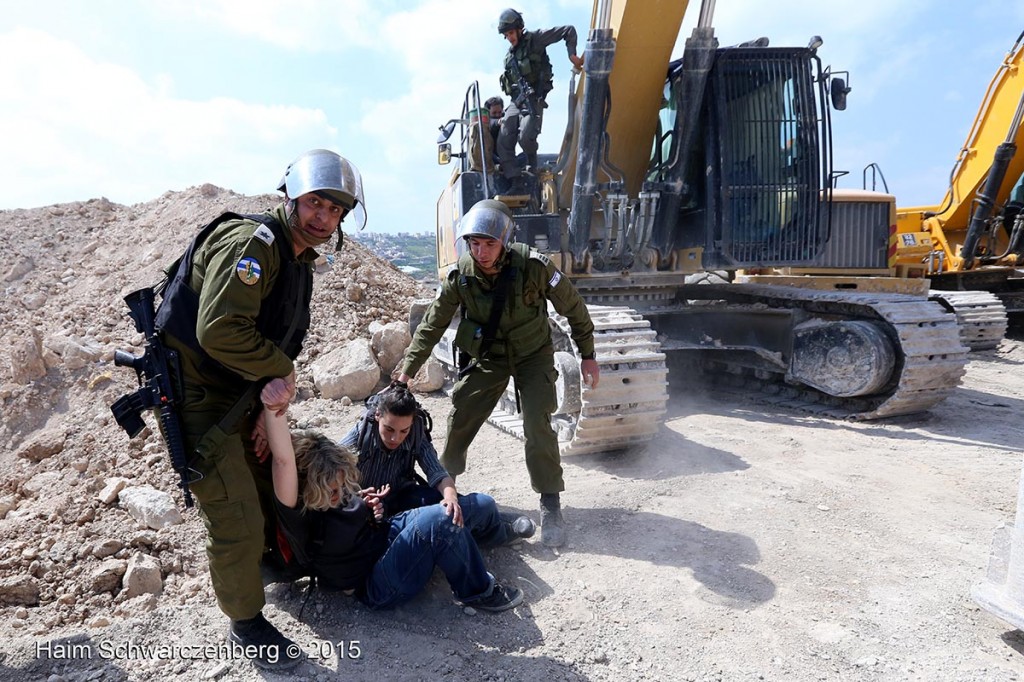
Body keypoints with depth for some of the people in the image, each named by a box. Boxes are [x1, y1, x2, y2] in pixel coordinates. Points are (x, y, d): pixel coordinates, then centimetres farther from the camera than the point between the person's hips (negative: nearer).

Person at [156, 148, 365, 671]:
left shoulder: (299, 261, 9)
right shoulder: (252, 242, -23)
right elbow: (219, 330, -33)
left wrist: (278, 382, -6)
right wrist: (281, 371, -19)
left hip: (239, 395, 10)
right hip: (197, 396, -9)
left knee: (267, 488, 25)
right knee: (237, 519, -2)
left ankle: (269, 562, 52)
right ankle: (246, 623, 22)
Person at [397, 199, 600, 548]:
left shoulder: (533, 266, -26)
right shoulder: (461, 274, -17)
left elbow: (574, 308, -12)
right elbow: (432, 324, -8)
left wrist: (588, 356, -6)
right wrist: (406, 372, -8)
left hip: (533, 355, -3)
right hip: (487, 357, 3)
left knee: (537, 424, -16)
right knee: (459, 417, 2)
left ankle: (550, 505, 1)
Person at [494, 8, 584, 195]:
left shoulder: (535, 39, 0)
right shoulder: (510, 54, 20)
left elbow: (569, 30, -1)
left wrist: (572, 55, -9)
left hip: (533, 101, -7)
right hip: (515, 102, 7)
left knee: (526, 137, -27)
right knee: (504, 142, -6)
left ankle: (532, 159, 8)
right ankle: (516, 185, -5)